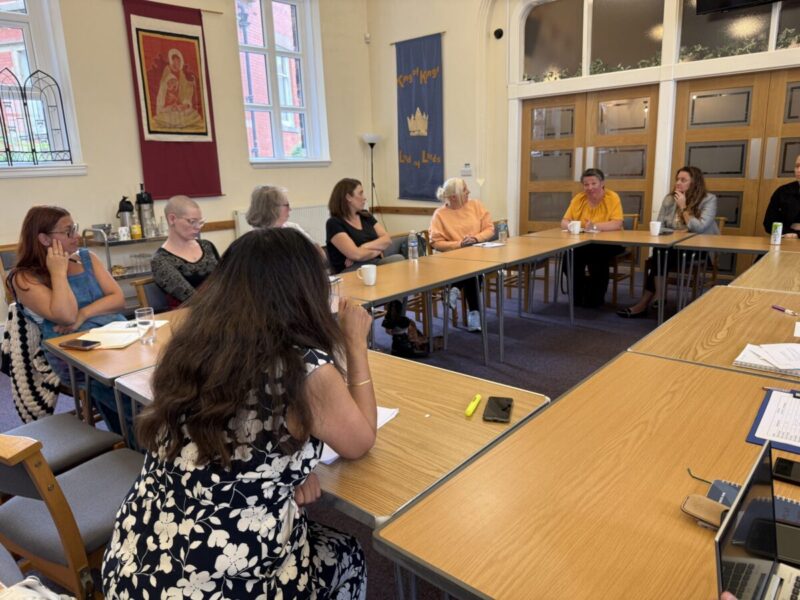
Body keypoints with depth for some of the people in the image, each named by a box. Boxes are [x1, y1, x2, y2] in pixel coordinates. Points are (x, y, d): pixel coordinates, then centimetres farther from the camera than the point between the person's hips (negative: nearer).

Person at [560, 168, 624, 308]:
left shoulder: (612, 197, -9)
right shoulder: (578, 198, 2)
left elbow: (617, 224, -19)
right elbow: (564, 221, 1)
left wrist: (595, 226, -35)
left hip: (609, 242, -3)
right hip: (582, 242, 3)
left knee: (598, 254, -33)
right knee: (570, 253, -26)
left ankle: (596, 297, -12)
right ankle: (577, 295, -6)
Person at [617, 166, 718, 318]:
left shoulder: (709, 200, -3)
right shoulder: (669, 199, 10)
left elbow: (699, 228, -17)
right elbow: (658, 227, 6)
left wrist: (683, 207, -11)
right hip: (672, 247, 4)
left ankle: (645, 303, -23)